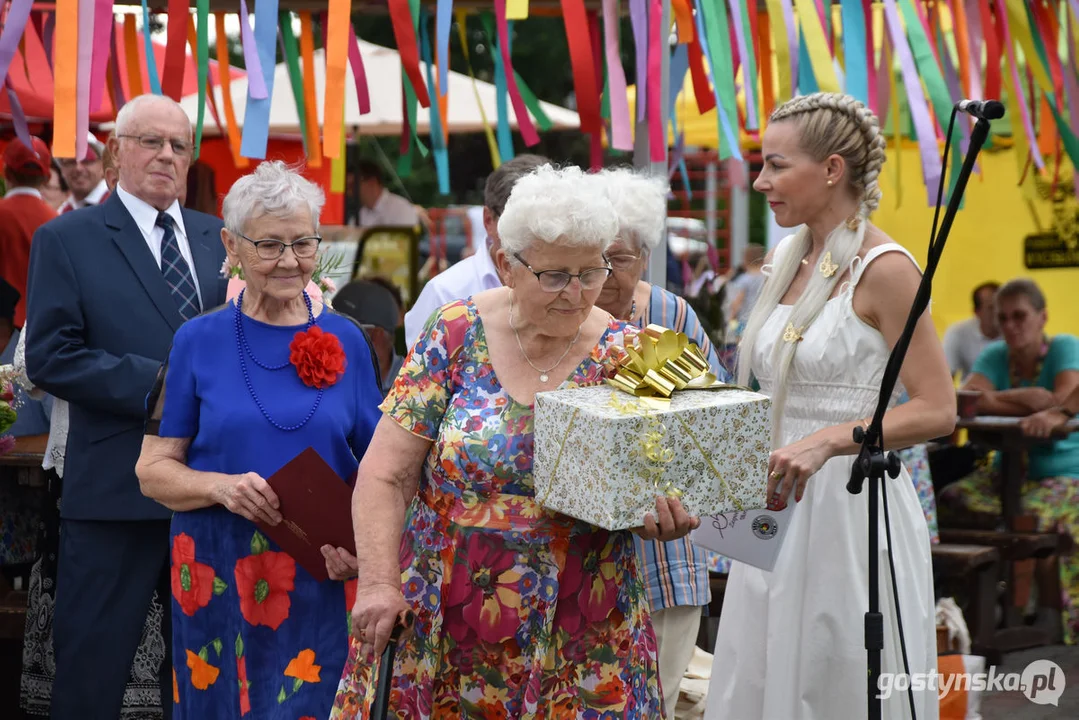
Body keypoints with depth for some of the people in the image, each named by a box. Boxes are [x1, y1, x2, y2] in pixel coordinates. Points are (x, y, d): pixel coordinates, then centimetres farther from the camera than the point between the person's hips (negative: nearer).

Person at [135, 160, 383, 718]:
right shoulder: (199, 341, 1)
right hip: (219, 582, -1)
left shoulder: (345, 340, 4)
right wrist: (220, 487, -17)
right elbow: (153, 470, 2)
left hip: (323, 581, 1)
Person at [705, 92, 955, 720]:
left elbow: (936, 411, -15)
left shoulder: (883, 268, -12)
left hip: (851, 509, -8)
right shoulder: (789, 260, 12)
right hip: (779, 506, 8)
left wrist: (825, 441, -25)